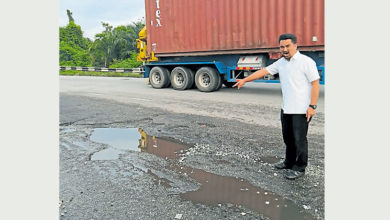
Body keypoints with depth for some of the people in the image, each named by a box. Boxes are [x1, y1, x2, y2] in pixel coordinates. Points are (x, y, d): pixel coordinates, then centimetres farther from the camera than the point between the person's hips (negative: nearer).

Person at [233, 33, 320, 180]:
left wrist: (312, 106, -17)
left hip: (302, 110, -7)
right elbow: (264, 71, 13)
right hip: (286, 108, 7)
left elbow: (315, 84, -12)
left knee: (299, 139, -2)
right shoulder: (281, 63, 11)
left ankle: (299, 168, 11)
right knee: (288, 137, 16)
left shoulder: (306, 62, -10)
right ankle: (289, 162, 32)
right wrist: (245, 80, 10)